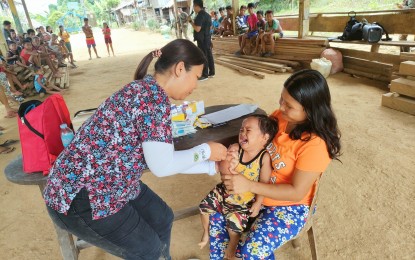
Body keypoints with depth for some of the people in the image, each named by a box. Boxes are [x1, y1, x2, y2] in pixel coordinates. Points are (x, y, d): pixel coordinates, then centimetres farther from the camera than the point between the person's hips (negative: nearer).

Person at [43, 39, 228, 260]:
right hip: (80, 196, -9)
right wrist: (206, 150, -8)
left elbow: (163, 158, 8)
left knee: (162, 218, 21)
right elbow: (162, 167, -23)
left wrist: (212, 166, 12)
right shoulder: (154, 93, -23)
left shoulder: (146, 89, 7)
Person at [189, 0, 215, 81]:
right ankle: (211, 73, 20)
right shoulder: (207, 15, 13)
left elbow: (197, 29, -23)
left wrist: (190, 21, -12)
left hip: (202, 40, -9)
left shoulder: (200, 16, -17)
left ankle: (205, 75, 1)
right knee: (209, 55, 12)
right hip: (208, 38, 9)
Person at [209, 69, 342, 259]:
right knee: (217, 212, 4)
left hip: (290, 206, -6)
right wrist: (237, 150, -19)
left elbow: (297, 192, -24)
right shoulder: (280, 116, -8)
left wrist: (249, 185, -30)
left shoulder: (315, 144, -27)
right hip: (258, 193, 7)